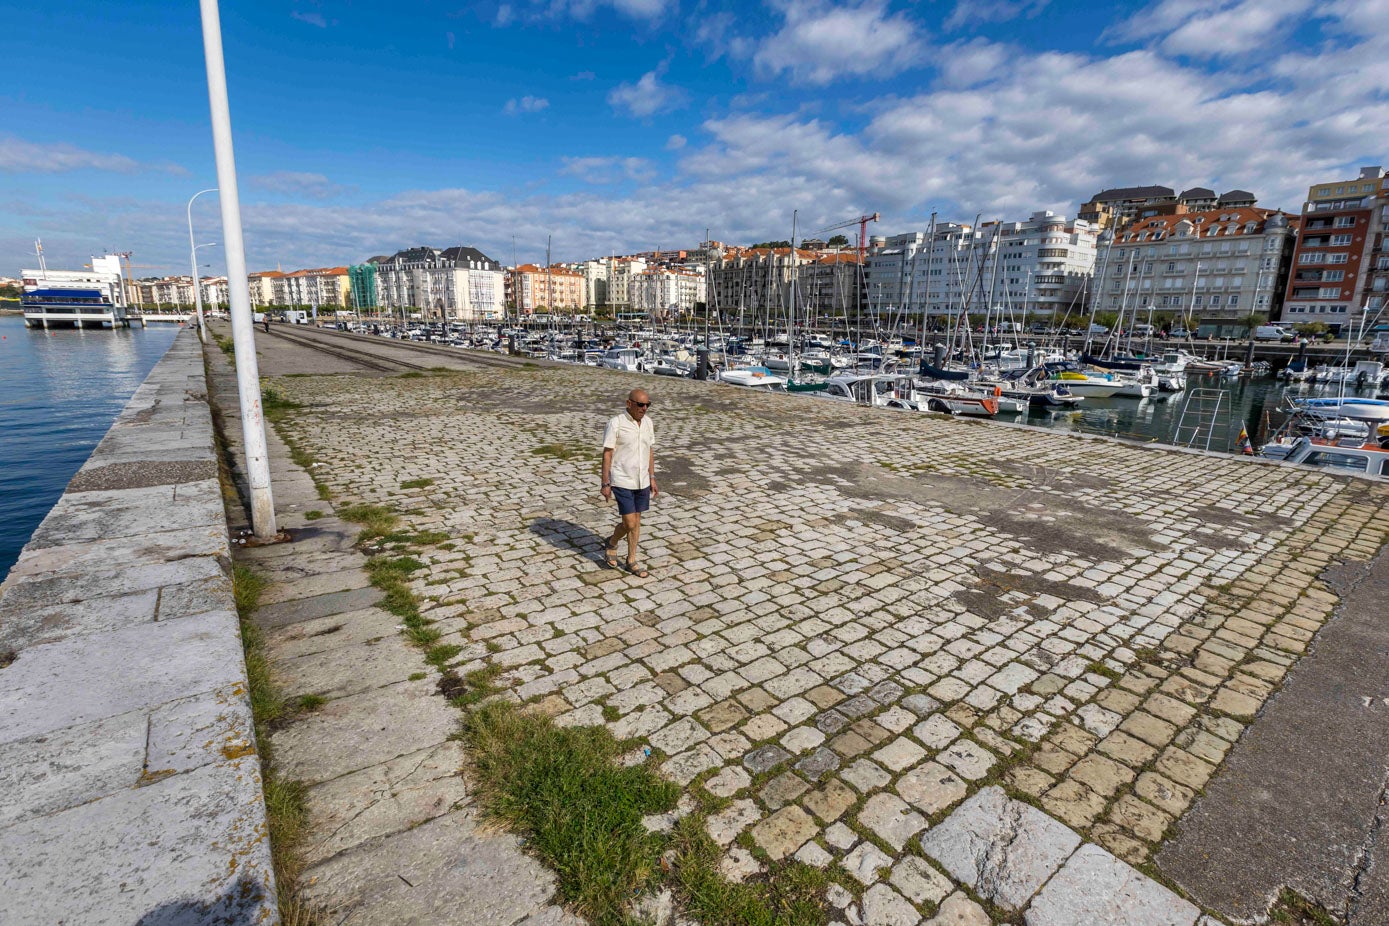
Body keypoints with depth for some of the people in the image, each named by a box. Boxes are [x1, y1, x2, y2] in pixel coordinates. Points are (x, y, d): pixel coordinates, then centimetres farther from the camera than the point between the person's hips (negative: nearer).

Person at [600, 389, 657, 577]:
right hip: (622, 482, -6)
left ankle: (632, 560, 26)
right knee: (629, 523, -5)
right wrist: (605, 484, -11)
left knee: (636, 520, 13)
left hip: (642, 481, 6)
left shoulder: (648, 422, 4)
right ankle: (612, 543, 26)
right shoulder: (616, 424, -14)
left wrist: (652, 478, 12)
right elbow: (607, 454, -11)